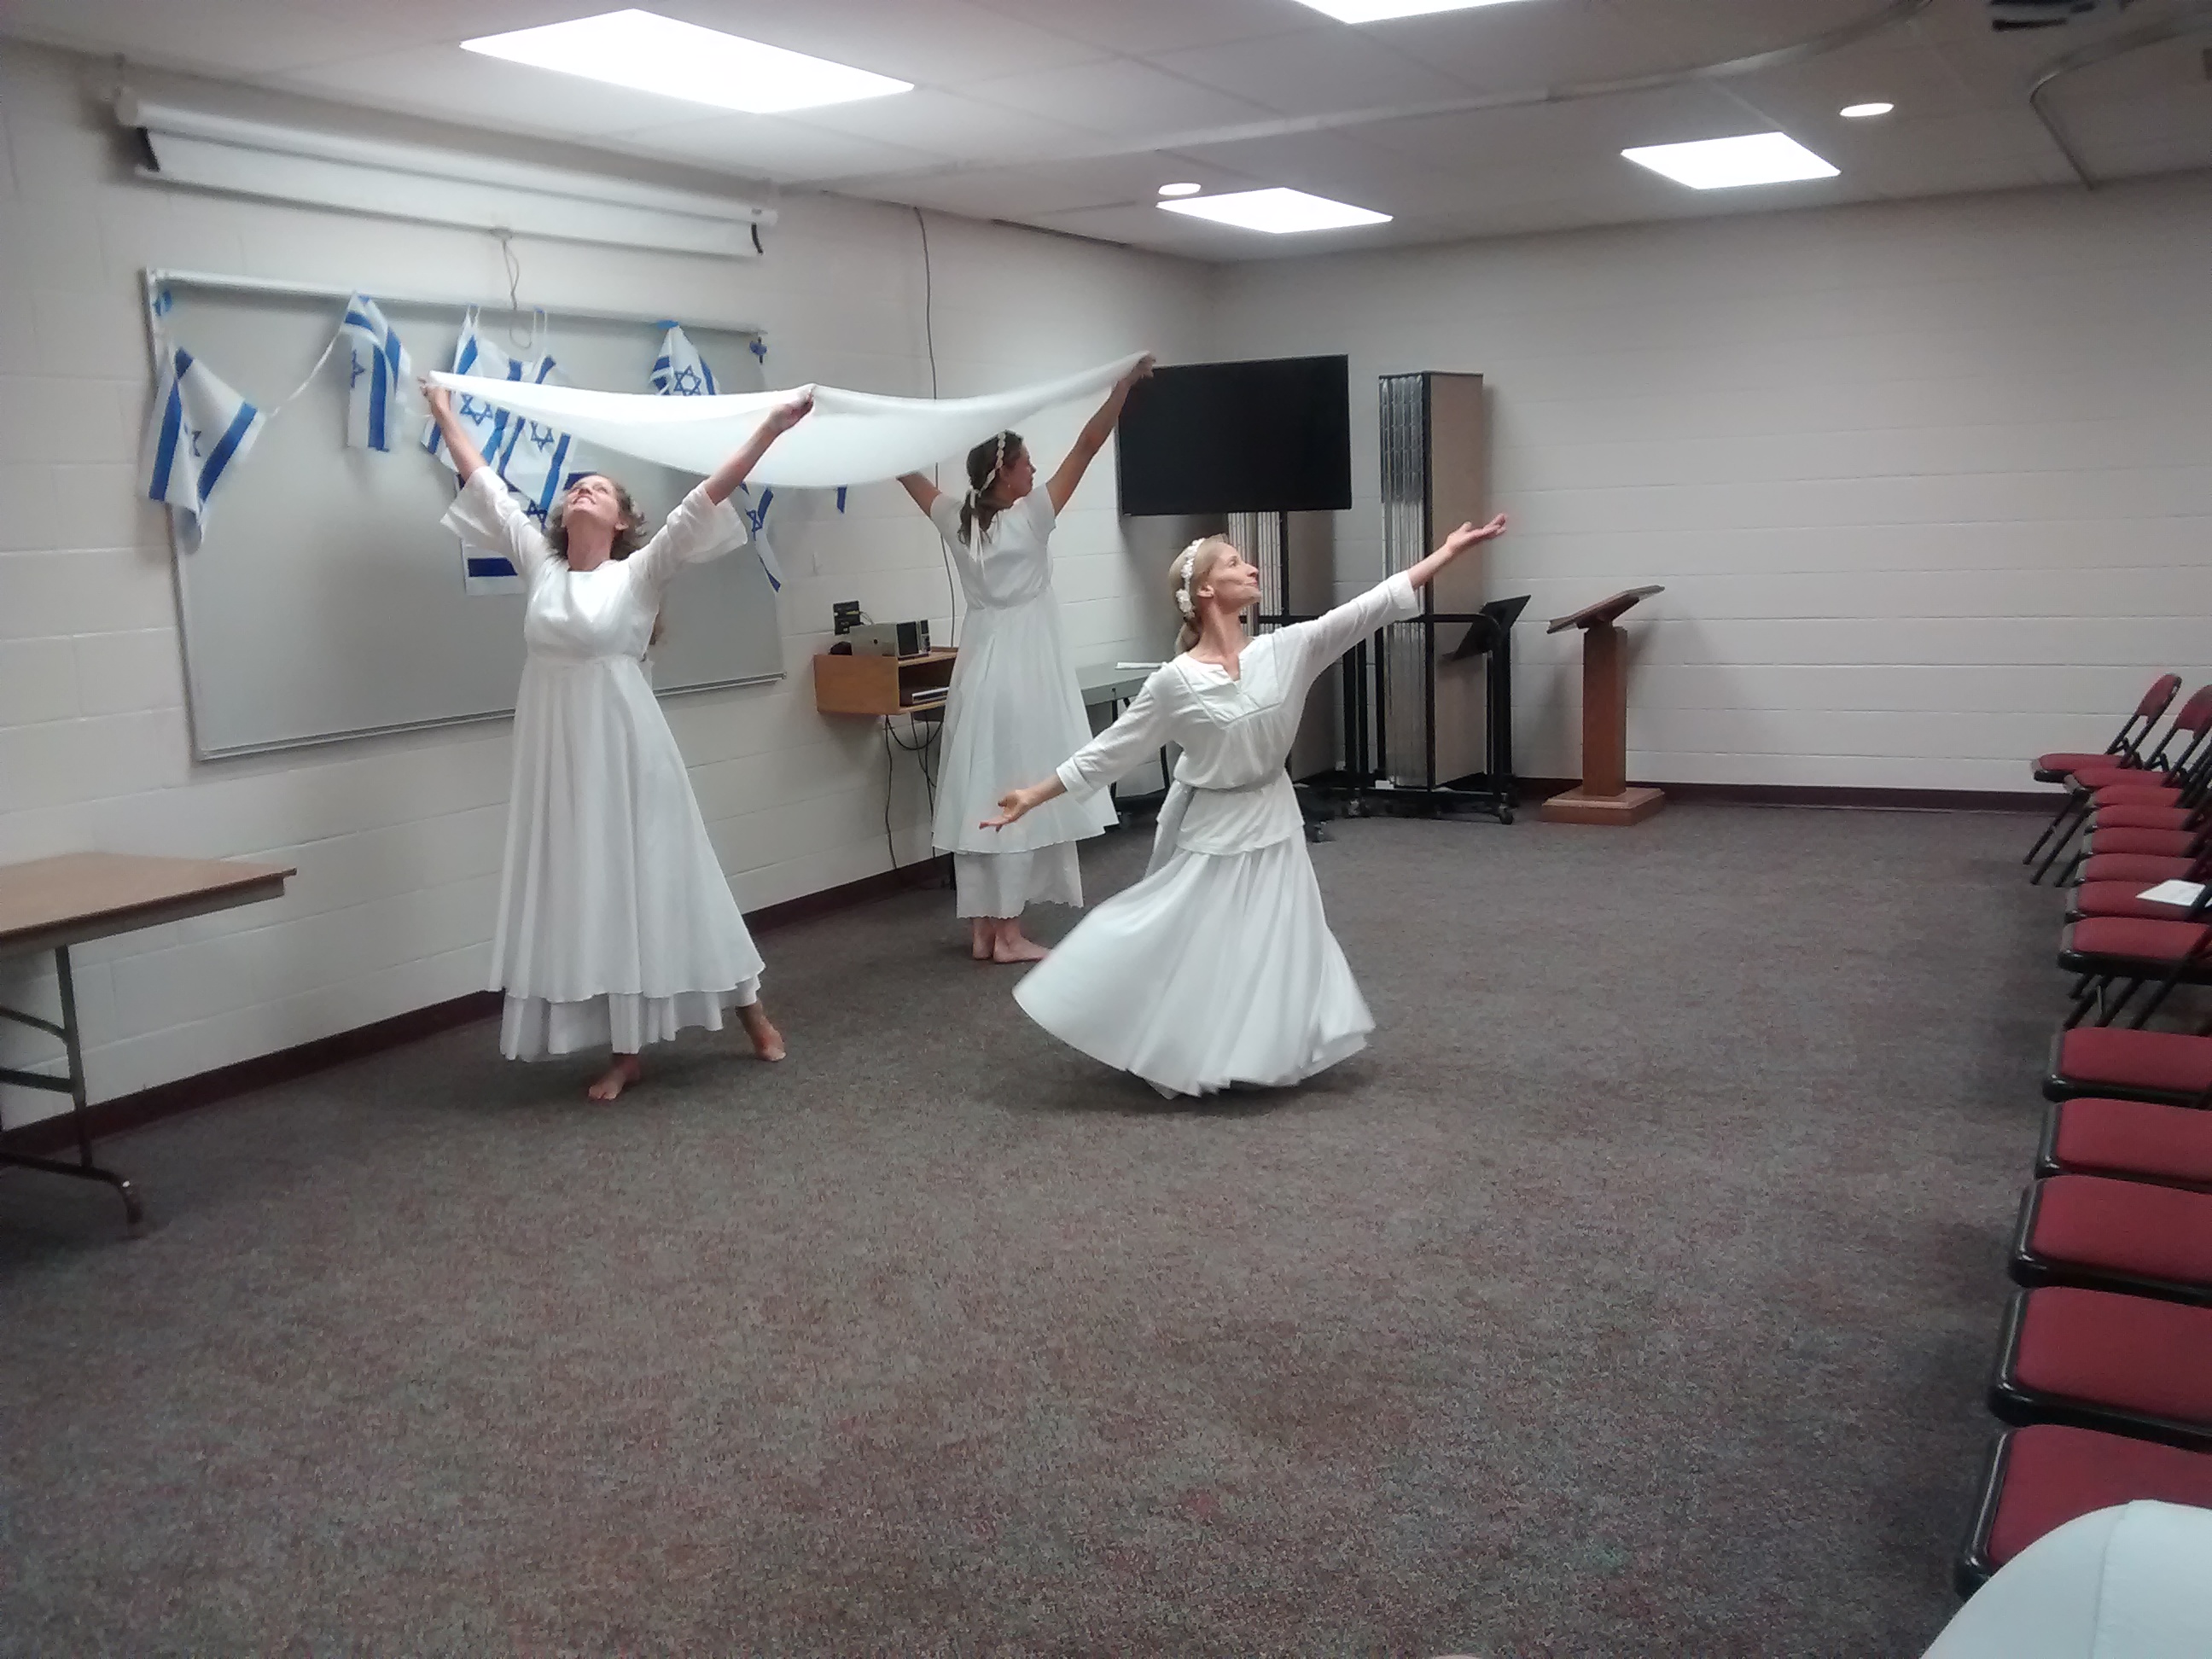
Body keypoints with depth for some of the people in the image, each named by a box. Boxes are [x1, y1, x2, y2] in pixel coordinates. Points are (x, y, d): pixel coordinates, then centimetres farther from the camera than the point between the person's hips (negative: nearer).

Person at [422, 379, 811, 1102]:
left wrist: (770, 427, -16)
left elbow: (705, 500, -10)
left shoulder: (640, 573, -2)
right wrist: (445, 416, 24)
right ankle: (626, 1052, 15)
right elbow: (484, 485, 17)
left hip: (627, 749, -4)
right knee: (586, 896, 6)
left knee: (657, 882, 4)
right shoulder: (539, 565, 8)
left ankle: (751, 1012, 21)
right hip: (559, 756, 4)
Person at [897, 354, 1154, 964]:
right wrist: (1124, 386, -9)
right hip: (1025, 667, -6)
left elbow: (906, 472, 17)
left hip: (981, 667, 6)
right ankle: (1009, 932, -1)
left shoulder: (957, 520, 3)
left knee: (981, 796, 7)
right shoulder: (1029, 517, -12)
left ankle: (981, 930, 12)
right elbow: (1088, 446, -13)